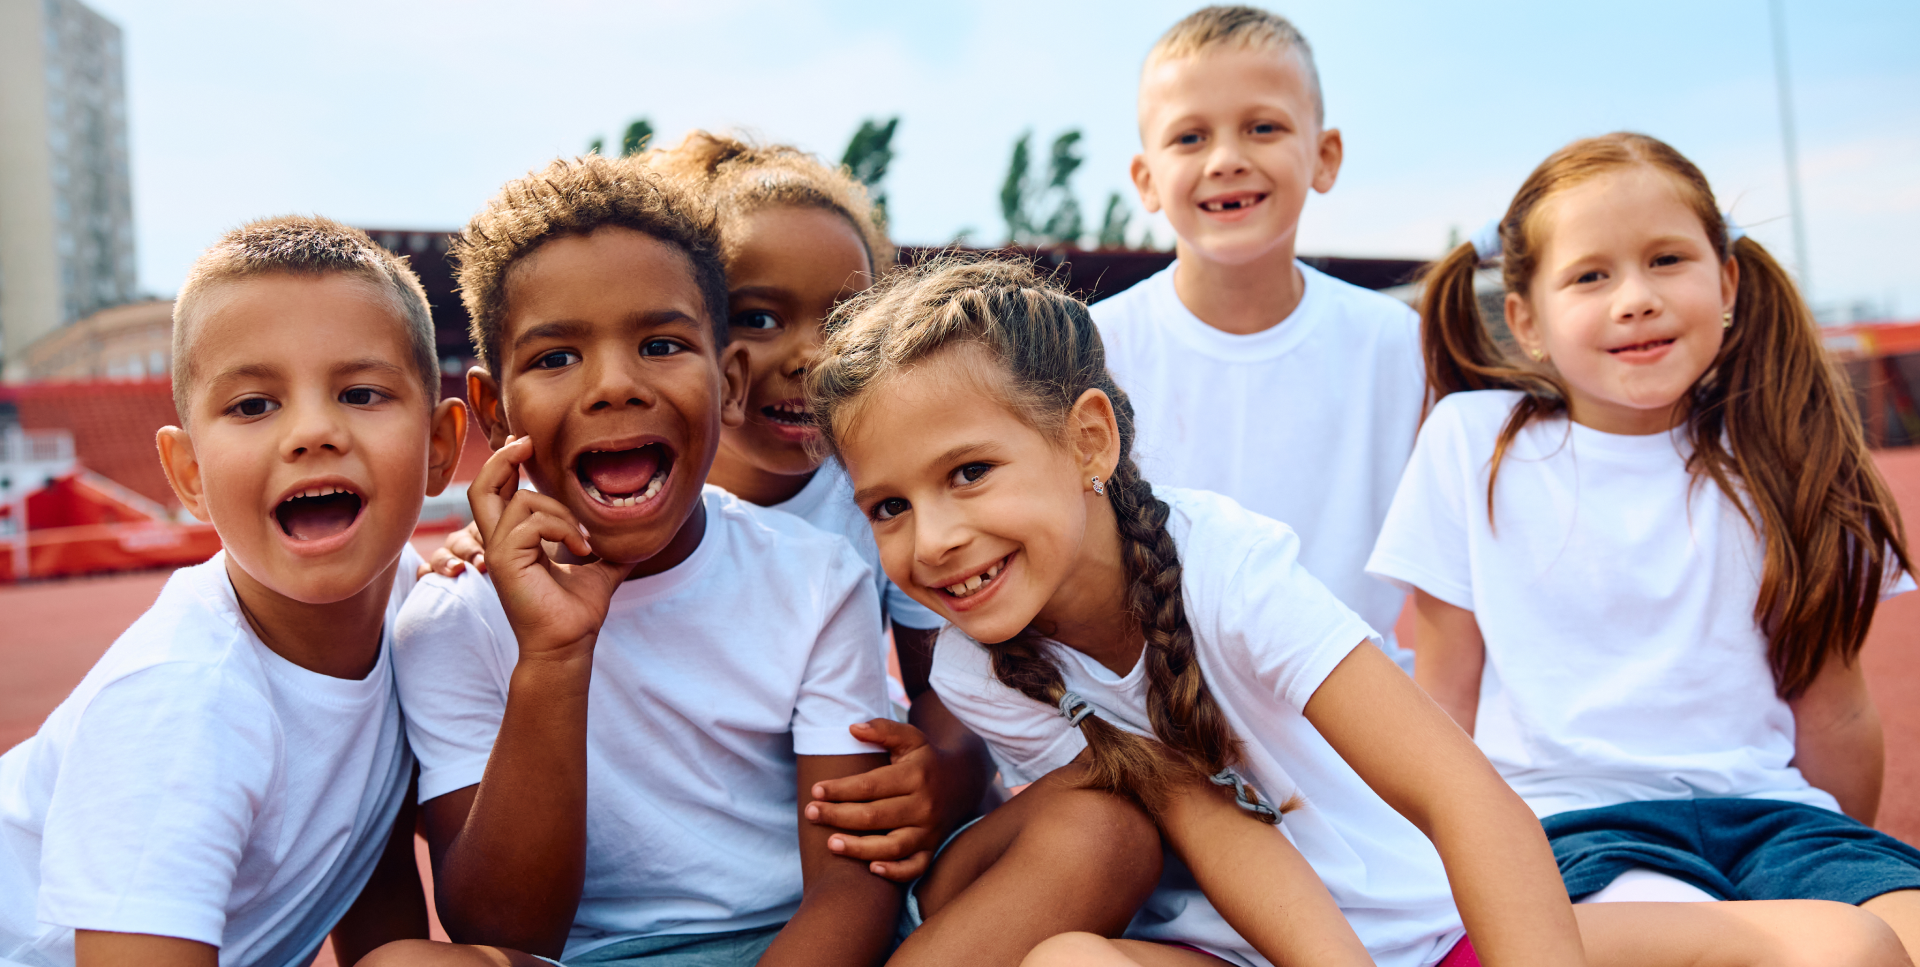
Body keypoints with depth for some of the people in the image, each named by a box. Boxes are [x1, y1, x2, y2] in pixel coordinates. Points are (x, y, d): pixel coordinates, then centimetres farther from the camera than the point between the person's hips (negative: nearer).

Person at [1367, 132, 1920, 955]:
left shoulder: (1773, 455, 6)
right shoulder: (1472, 443, 1)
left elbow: (1833, 714, 13)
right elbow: (1444, 697, 4)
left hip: (1766, 810, 4)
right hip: (1570, 817, -3)